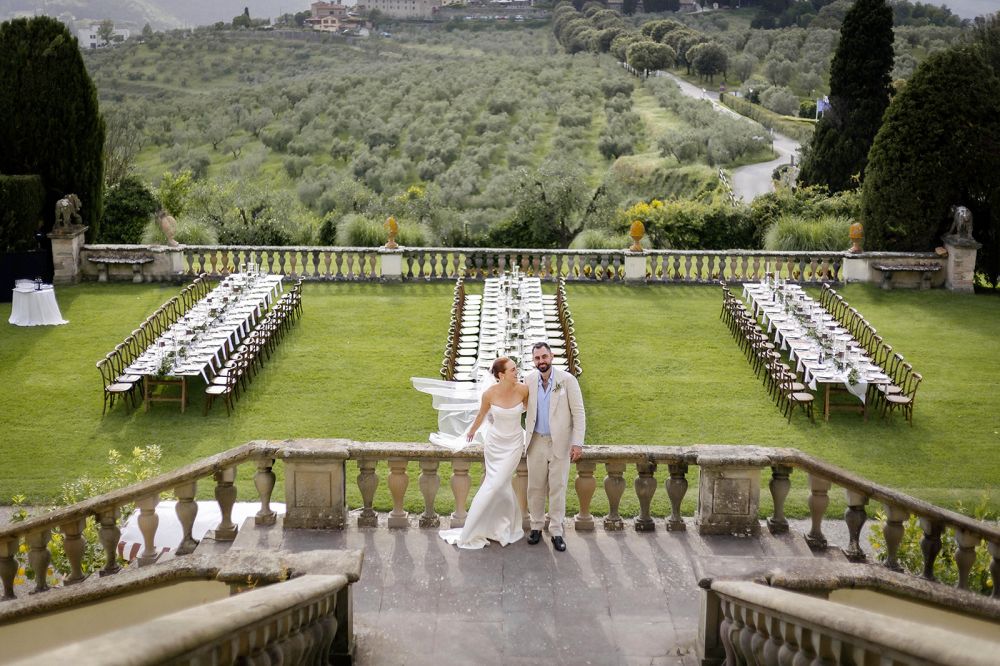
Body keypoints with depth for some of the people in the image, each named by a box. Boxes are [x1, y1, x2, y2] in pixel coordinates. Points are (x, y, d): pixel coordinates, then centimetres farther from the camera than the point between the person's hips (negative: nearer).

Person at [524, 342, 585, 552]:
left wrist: (577, 443, -13)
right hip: (536, 442, 3)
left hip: (560, 443, -3)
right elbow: (523, 406, 13)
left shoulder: (567, 380, -11)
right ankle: (536, 526, 24)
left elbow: (578, 413, -9)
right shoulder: (529, 379, -1)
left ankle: (556, 531, 11)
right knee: (535, 487, 10)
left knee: (558, 488, 2)